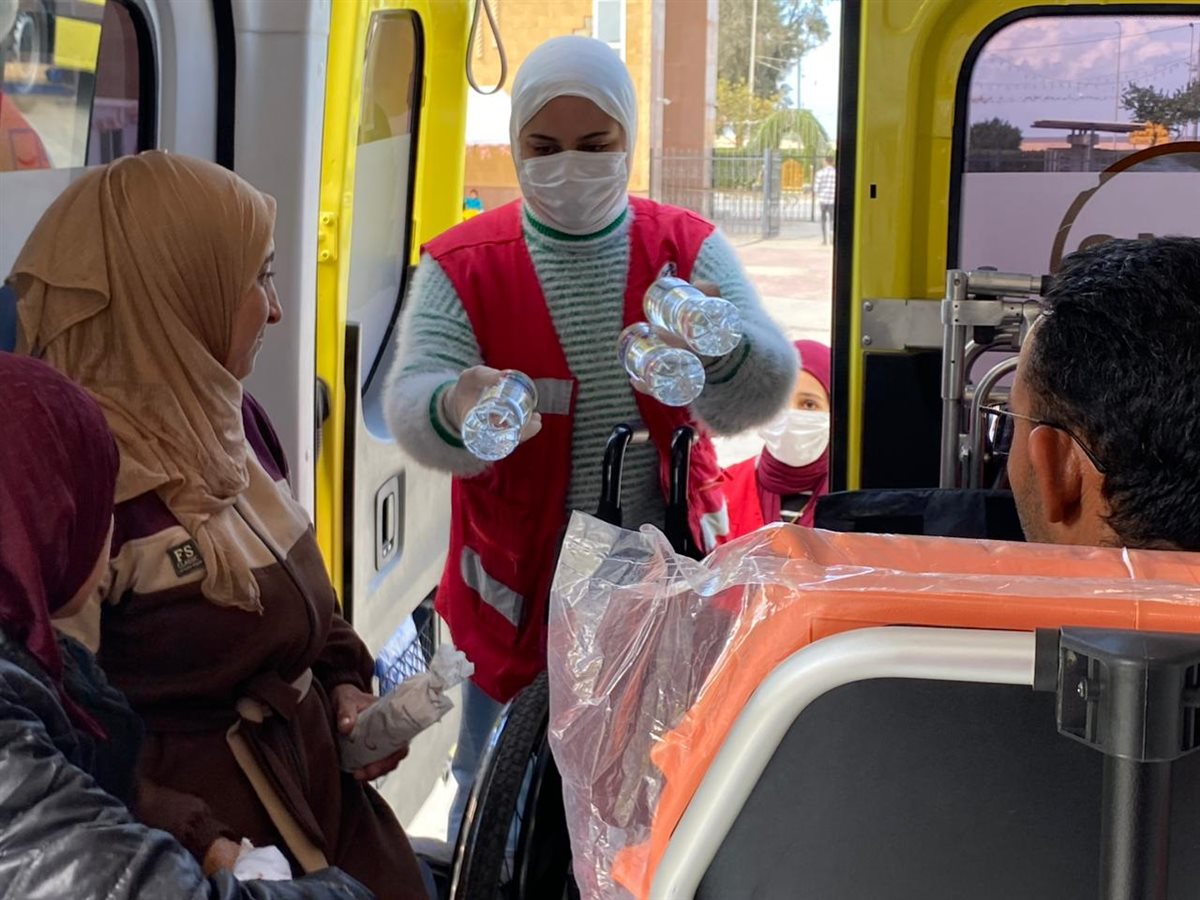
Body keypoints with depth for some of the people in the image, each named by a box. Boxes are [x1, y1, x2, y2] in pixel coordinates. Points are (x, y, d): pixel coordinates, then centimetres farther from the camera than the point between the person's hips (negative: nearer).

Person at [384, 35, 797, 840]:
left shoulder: (689, 249, -2)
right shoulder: (463, 267, -6)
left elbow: (761, 393, -15)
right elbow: (410, 405, -18)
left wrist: (715, 347, -40)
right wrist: (456, 411, -43)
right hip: (524, 592, -1)